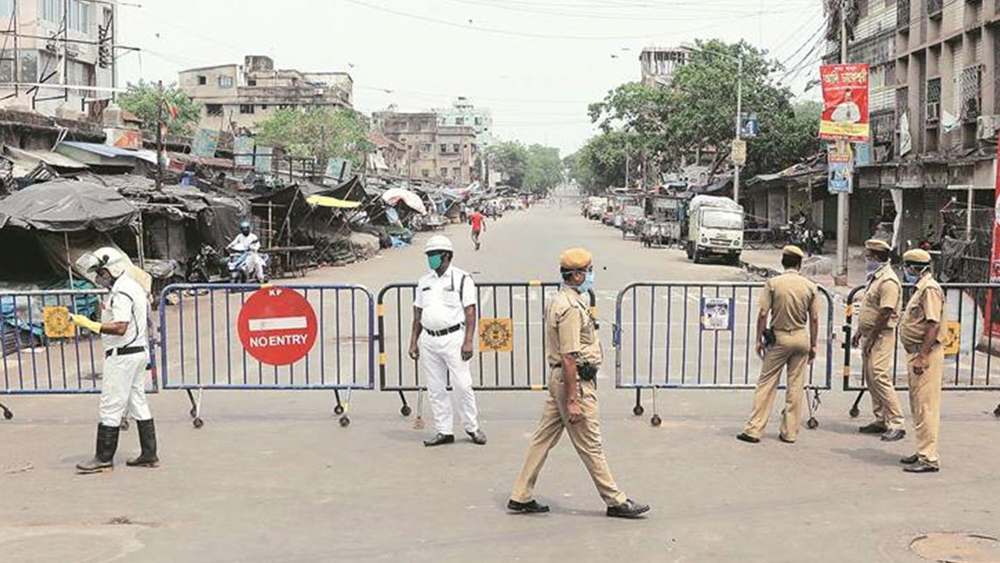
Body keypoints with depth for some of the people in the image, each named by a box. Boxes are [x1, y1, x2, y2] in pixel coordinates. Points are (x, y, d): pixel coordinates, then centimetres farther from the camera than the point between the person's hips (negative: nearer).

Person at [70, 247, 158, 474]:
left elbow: (120, 328, -25)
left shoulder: (121, 293, -17)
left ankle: (104, 459, 0)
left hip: (123, 355, -10)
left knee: (111, 407, -4)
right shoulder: (134, 287, 15)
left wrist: (89, 324, -23)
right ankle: (149, 455, 14)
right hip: (139, 351, 10)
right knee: (138, 403, 12)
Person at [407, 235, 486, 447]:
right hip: (428, 340, 5)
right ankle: (444, 431, 14)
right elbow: (417, 315, 18)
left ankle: (472, 427, 11)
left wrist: (468, 342, -14)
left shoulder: (461, 279, -1)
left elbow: (470, 313, -5)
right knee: (435, 389, 6)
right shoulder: (424, 282, 14)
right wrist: (413, 342, 11)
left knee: (462, 385, -4)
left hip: (453, 337, -5)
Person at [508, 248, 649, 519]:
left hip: (558, 379, 10)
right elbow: (569, 358, -22)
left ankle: (521, 497, 16)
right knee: (590, 446, 0)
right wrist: (573, 400, -22)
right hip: (574, 381, -10)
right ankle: (615, 501, 10)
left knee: (544, 438, 12)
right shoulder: (571, 308, -19)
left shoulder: (561, 301, 14)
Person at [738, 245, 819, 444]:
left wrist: (759, 339, 0)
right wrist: (813, 345, 10)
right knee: (796, 386, 8)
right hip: (801, 338, 2)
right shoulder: (810, 286, 0)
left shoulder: (773, 283, -7)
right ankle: (790, 432, 13)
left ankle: (754, 429, -1)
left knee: (766, 383, 2)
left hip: (779, 337, -2)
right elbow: (814, 318, 1)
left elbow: (762, 314, -10)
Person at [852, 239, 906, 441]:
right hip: (870, 334, 10)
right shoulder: (875, 277, 15)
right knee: (870, 377, 12)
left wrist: (870, 338, -19)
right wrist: (859, 332, 20)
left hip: (881, 336, -10)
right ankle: (881, 420, 19)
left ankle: (896, 423, -10)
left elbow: (885, 314, -21)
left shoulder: (888, 281, -17)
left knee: (880, 377, -13)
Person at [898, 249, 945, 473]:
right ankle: (923, 452, 24)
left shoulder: (930, 289, -15)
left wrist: (922, 357, -24)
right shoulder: (921, 289, 18)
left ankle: (929, 458, -6)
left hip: (926, 355, -11)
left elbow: (933, 324, -22)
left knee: (925, 407, -9)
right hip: (917, 354, 11)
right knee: (918, 406, 16)